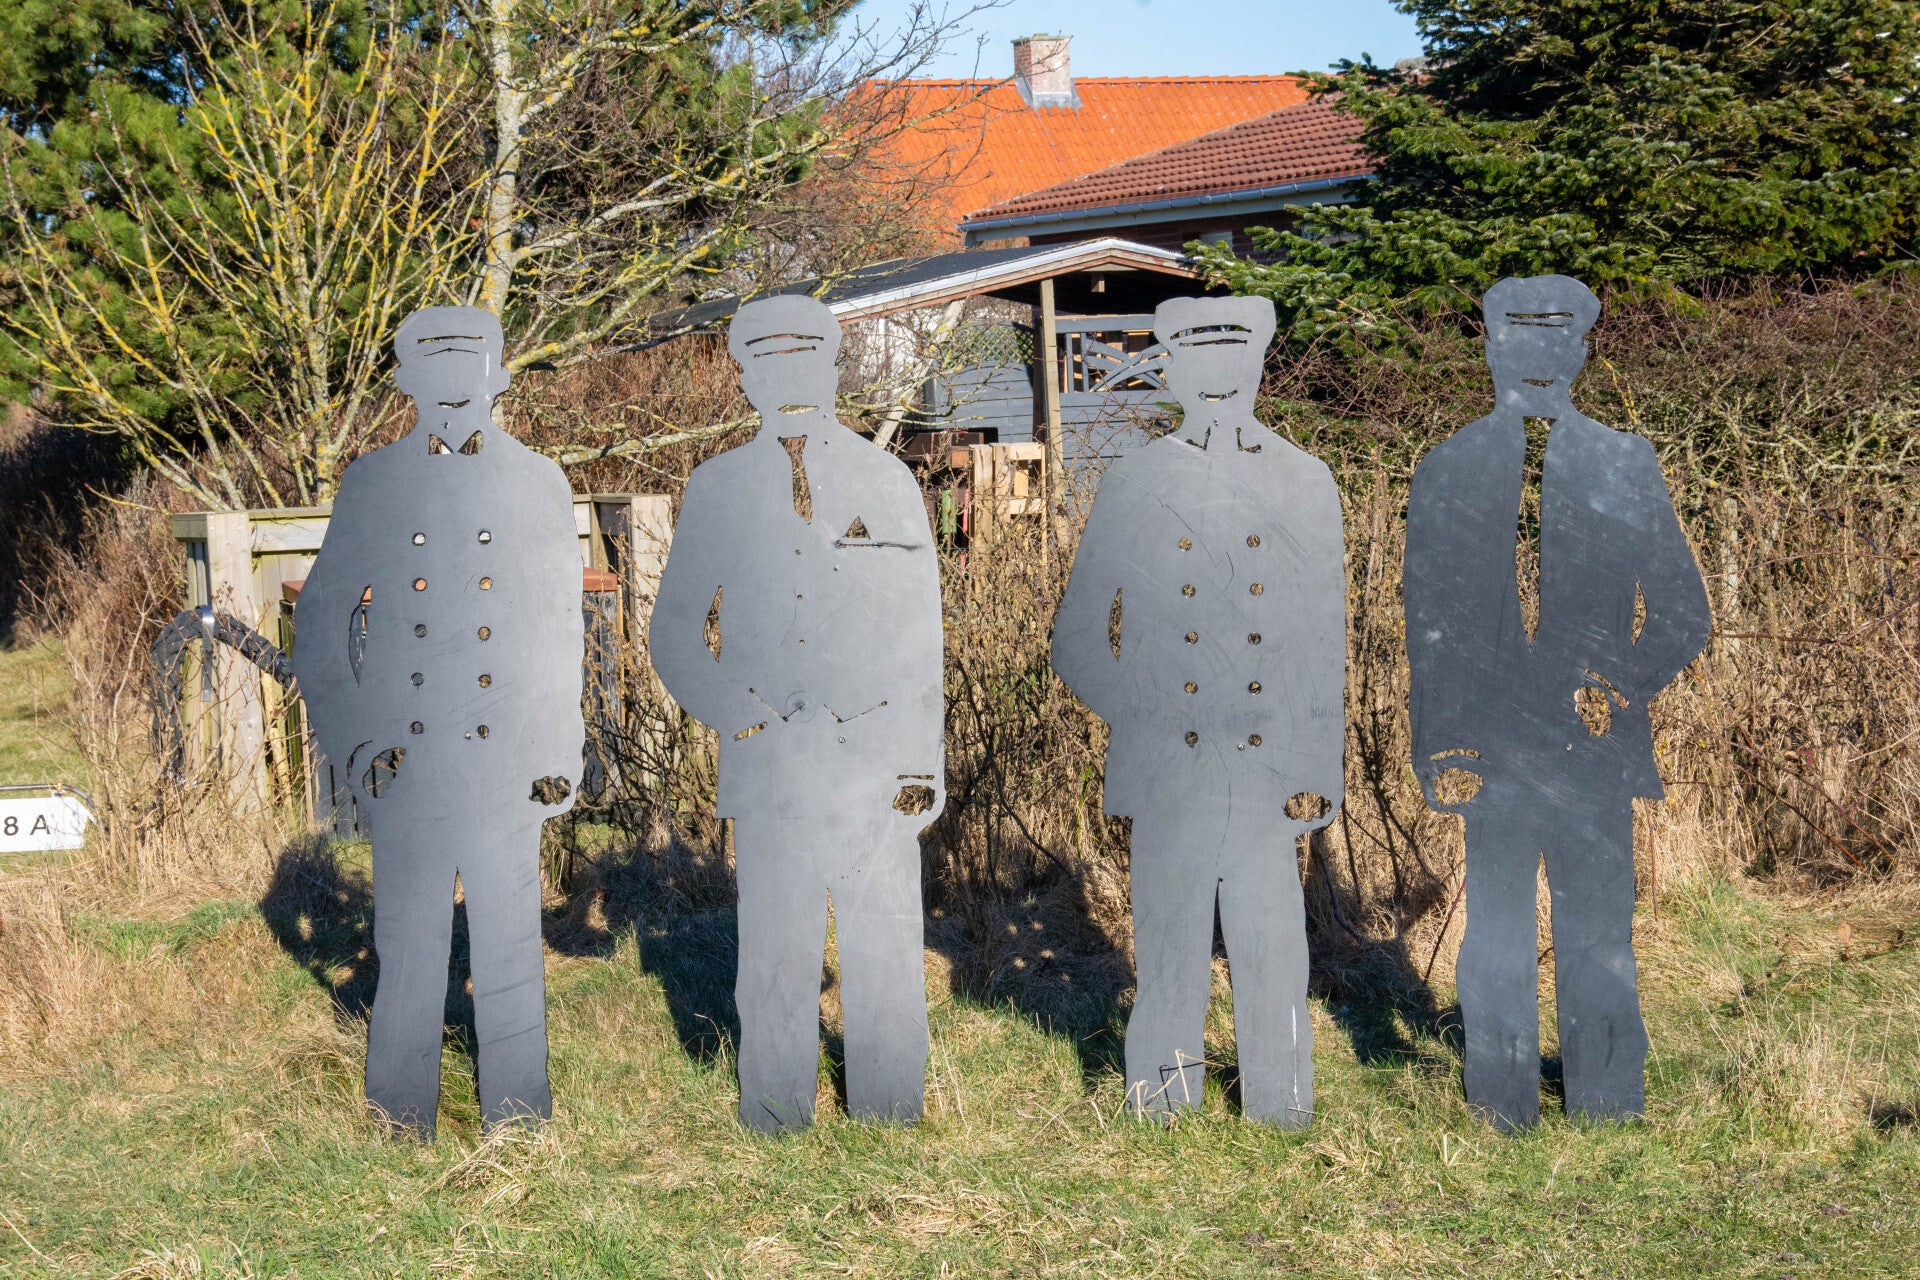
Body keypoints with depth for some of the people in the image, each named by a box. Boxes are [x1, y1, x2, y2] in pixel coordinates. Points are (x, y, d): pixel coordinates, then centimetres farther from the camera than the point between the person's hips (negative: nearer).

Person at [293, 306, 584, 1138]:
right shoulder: (370, 486, 5)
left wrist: (559, 756, 7)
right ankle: (399, 1127, 15)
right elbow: (322, 625, 9)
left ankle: (517, 1124, 14)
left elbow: (558, 636, 10)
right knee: (408, 946, 5)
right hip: (406, 761, 0)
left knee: (509, 941, 5)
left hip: (504, 766, 0)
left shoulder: (539, 487, 7)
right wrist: (353, 741, 2)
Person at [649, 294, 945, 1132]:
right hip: (768, 763, 0)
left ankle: (891, 1127, 13)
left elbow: (917, 638, 7)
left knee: (886, 949, 2)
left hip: (873, 756, 0)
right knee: (775, 954, 1)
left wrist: (922, 763, 1)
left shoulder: (886, 483, 8)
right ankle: (774, 1132, 11)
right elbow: (674, 634, 12)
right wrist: (732, 713, -5)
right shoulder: (717, 490, 8)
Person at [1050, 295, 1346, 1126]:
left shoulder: (1306, 486, 8)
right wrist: (1138, 710, 0)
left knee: (1273, 946, 3)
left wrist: (1316, 774, 2)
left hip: (1267, 777, 0)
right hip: (1167, 771, 0)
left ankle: (1282, 1111, 16)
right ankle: (1163, 1103, 17)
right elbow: (1076, 644, 10)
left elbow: (1323, 650, 7)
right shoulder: (1133, 488, 5)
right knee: (1170, 951, 5)